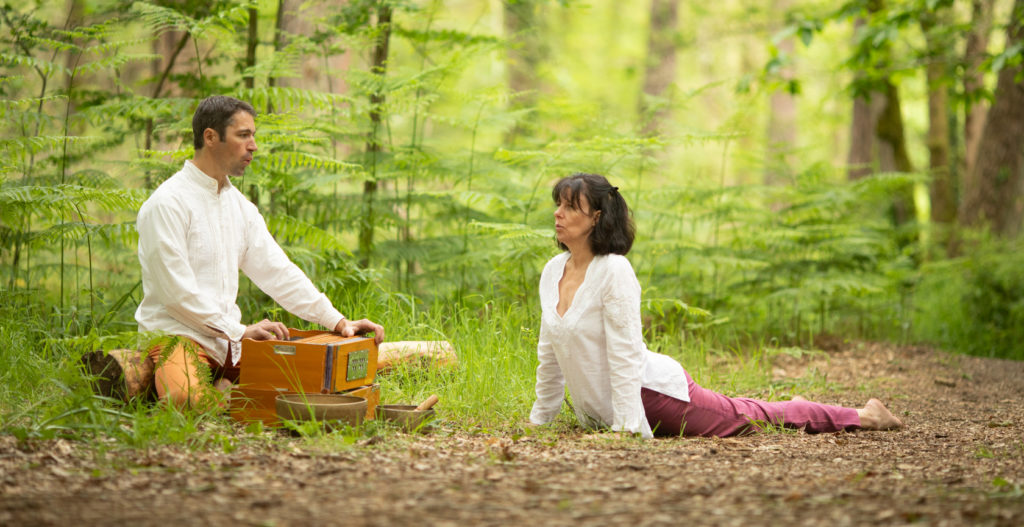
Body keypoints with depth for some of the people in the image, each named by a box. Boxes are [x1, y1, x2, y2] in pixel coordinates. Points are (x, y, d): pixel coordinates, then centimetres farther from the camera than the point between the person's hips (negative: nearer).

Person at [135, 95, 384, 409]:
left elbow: (276, 271, 14)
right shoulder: (167, 203, -11)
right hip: (178, 334, -7)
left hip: (229, 339, 7)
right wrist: (240, 331, -17)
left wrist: (337, 321, 4)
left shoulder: (240, 206, 15)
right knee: (188, 398, -36)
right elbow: (176, 291, -16)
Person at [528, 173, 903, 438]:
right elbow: (549, 352, 10)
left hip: (654, 391, -7)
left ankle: (860, 416, 24)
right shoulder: (552, 272, 0)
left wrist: (625, 427, -26)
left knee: (749, 418, 8)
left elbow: (625, 352, -25)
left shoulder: (614, 271, -22)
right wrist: (538, 419, 13)